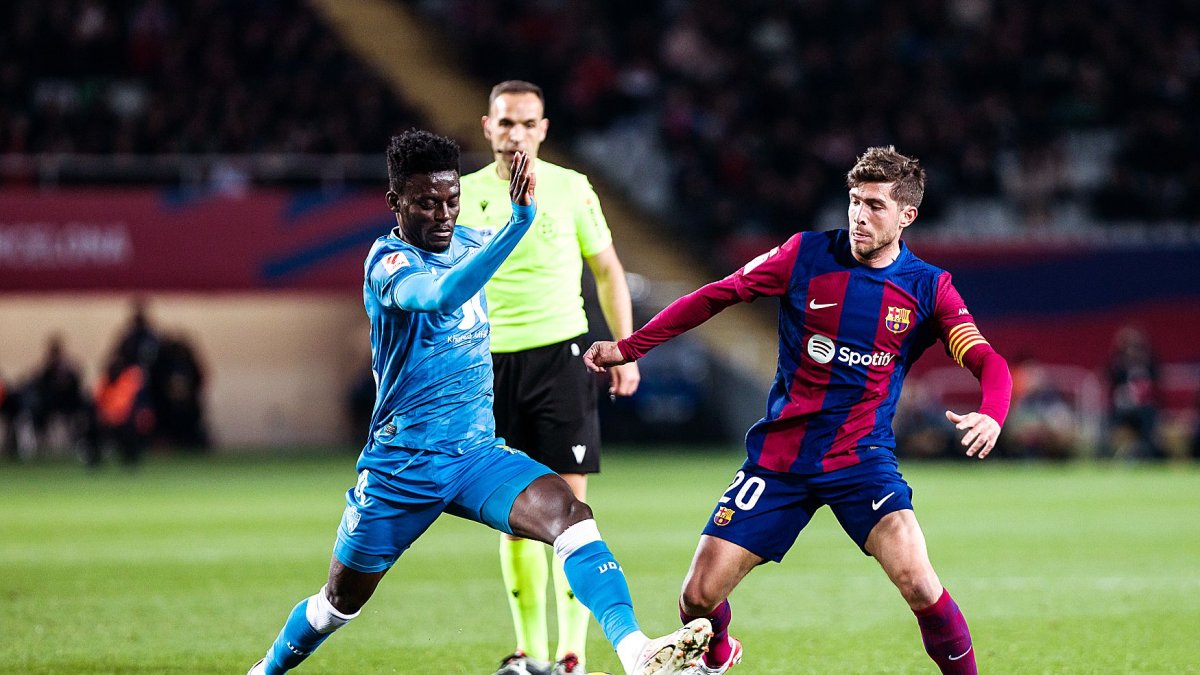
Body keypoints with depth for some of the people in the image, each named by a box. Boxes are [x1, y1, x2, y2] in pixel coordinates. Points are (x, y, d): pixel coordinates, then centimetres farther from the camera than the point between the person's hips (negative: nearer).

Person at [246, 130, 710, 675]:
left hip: (477, 454, 5)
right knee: (342, 601, 12)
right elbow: (440, 295, -42)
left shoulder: (465, 243, 5)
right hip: (401, 462, -5)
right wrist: (520, 220, -50)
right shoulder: (389, 263, -17)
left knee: (568, 513, -24)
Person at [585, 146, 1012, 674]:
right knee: (699, 595, 0)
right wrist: (628, 348, 5)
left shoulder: (929, 288, -3)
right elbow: (716, 296, 6)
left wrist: (990, 417, -32)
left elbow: (989, 363, -10)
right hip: (780, 454, 1)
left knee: (915, 579, -27)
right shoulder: (806, 254, -3)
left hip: (862, 460, -1)